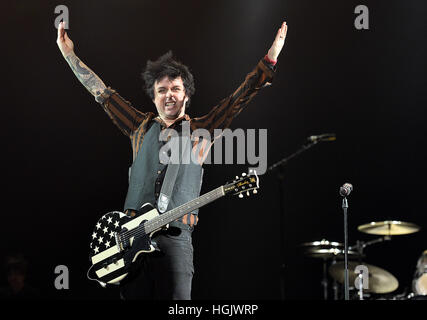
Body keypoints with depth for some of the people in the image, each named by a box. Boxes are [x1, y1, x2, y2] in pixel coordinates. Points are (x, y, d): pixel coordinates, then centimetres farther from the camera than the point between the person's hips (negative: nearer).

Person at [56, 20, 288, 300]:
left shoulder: (200, 131, 11)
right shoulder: (140, 127, 17)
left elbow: (241, 97, 6)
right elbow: (101, 92, 20)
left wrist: (271, 57, -2)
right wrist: (69, 54, 20)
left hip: (176, 237, -2)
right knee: (133, 295, -2)